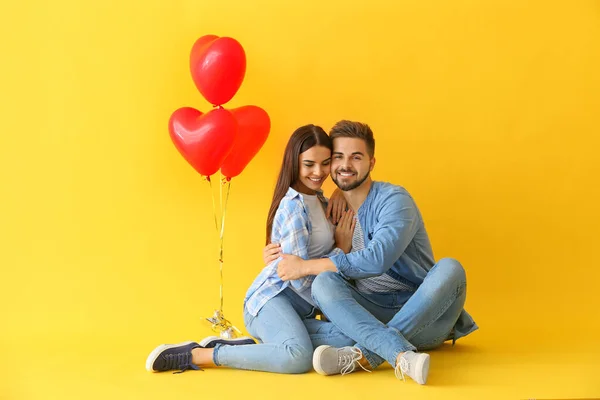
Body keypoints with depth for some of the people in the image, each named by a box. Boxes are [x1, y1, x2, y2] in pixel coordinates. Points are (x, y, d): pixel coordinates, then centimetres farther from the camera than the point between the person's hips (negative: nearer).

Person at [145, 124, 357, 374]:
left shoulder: (318, 200, 14)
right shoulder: (294, 206, -13)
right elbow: (300, 280, -16)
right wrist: (341, 249, -4)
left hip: (299, 306, 9)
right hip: (271, 298, -8)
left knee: (347, 339, -22)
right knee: (299, 357, -38)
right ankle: (195, 355, -22)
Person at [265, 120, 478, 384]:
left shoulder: (393, 199, -8)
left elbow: (377, 259, -24)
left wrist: (305, 267, -20)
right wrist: (278, 256, -2)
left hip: (424, 319, -3)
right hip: (372, 317, 3)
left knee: (449, 268, -31)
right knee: (323, 281, -23)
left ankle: (365, 355, -39)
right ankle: (403, 355, -43)